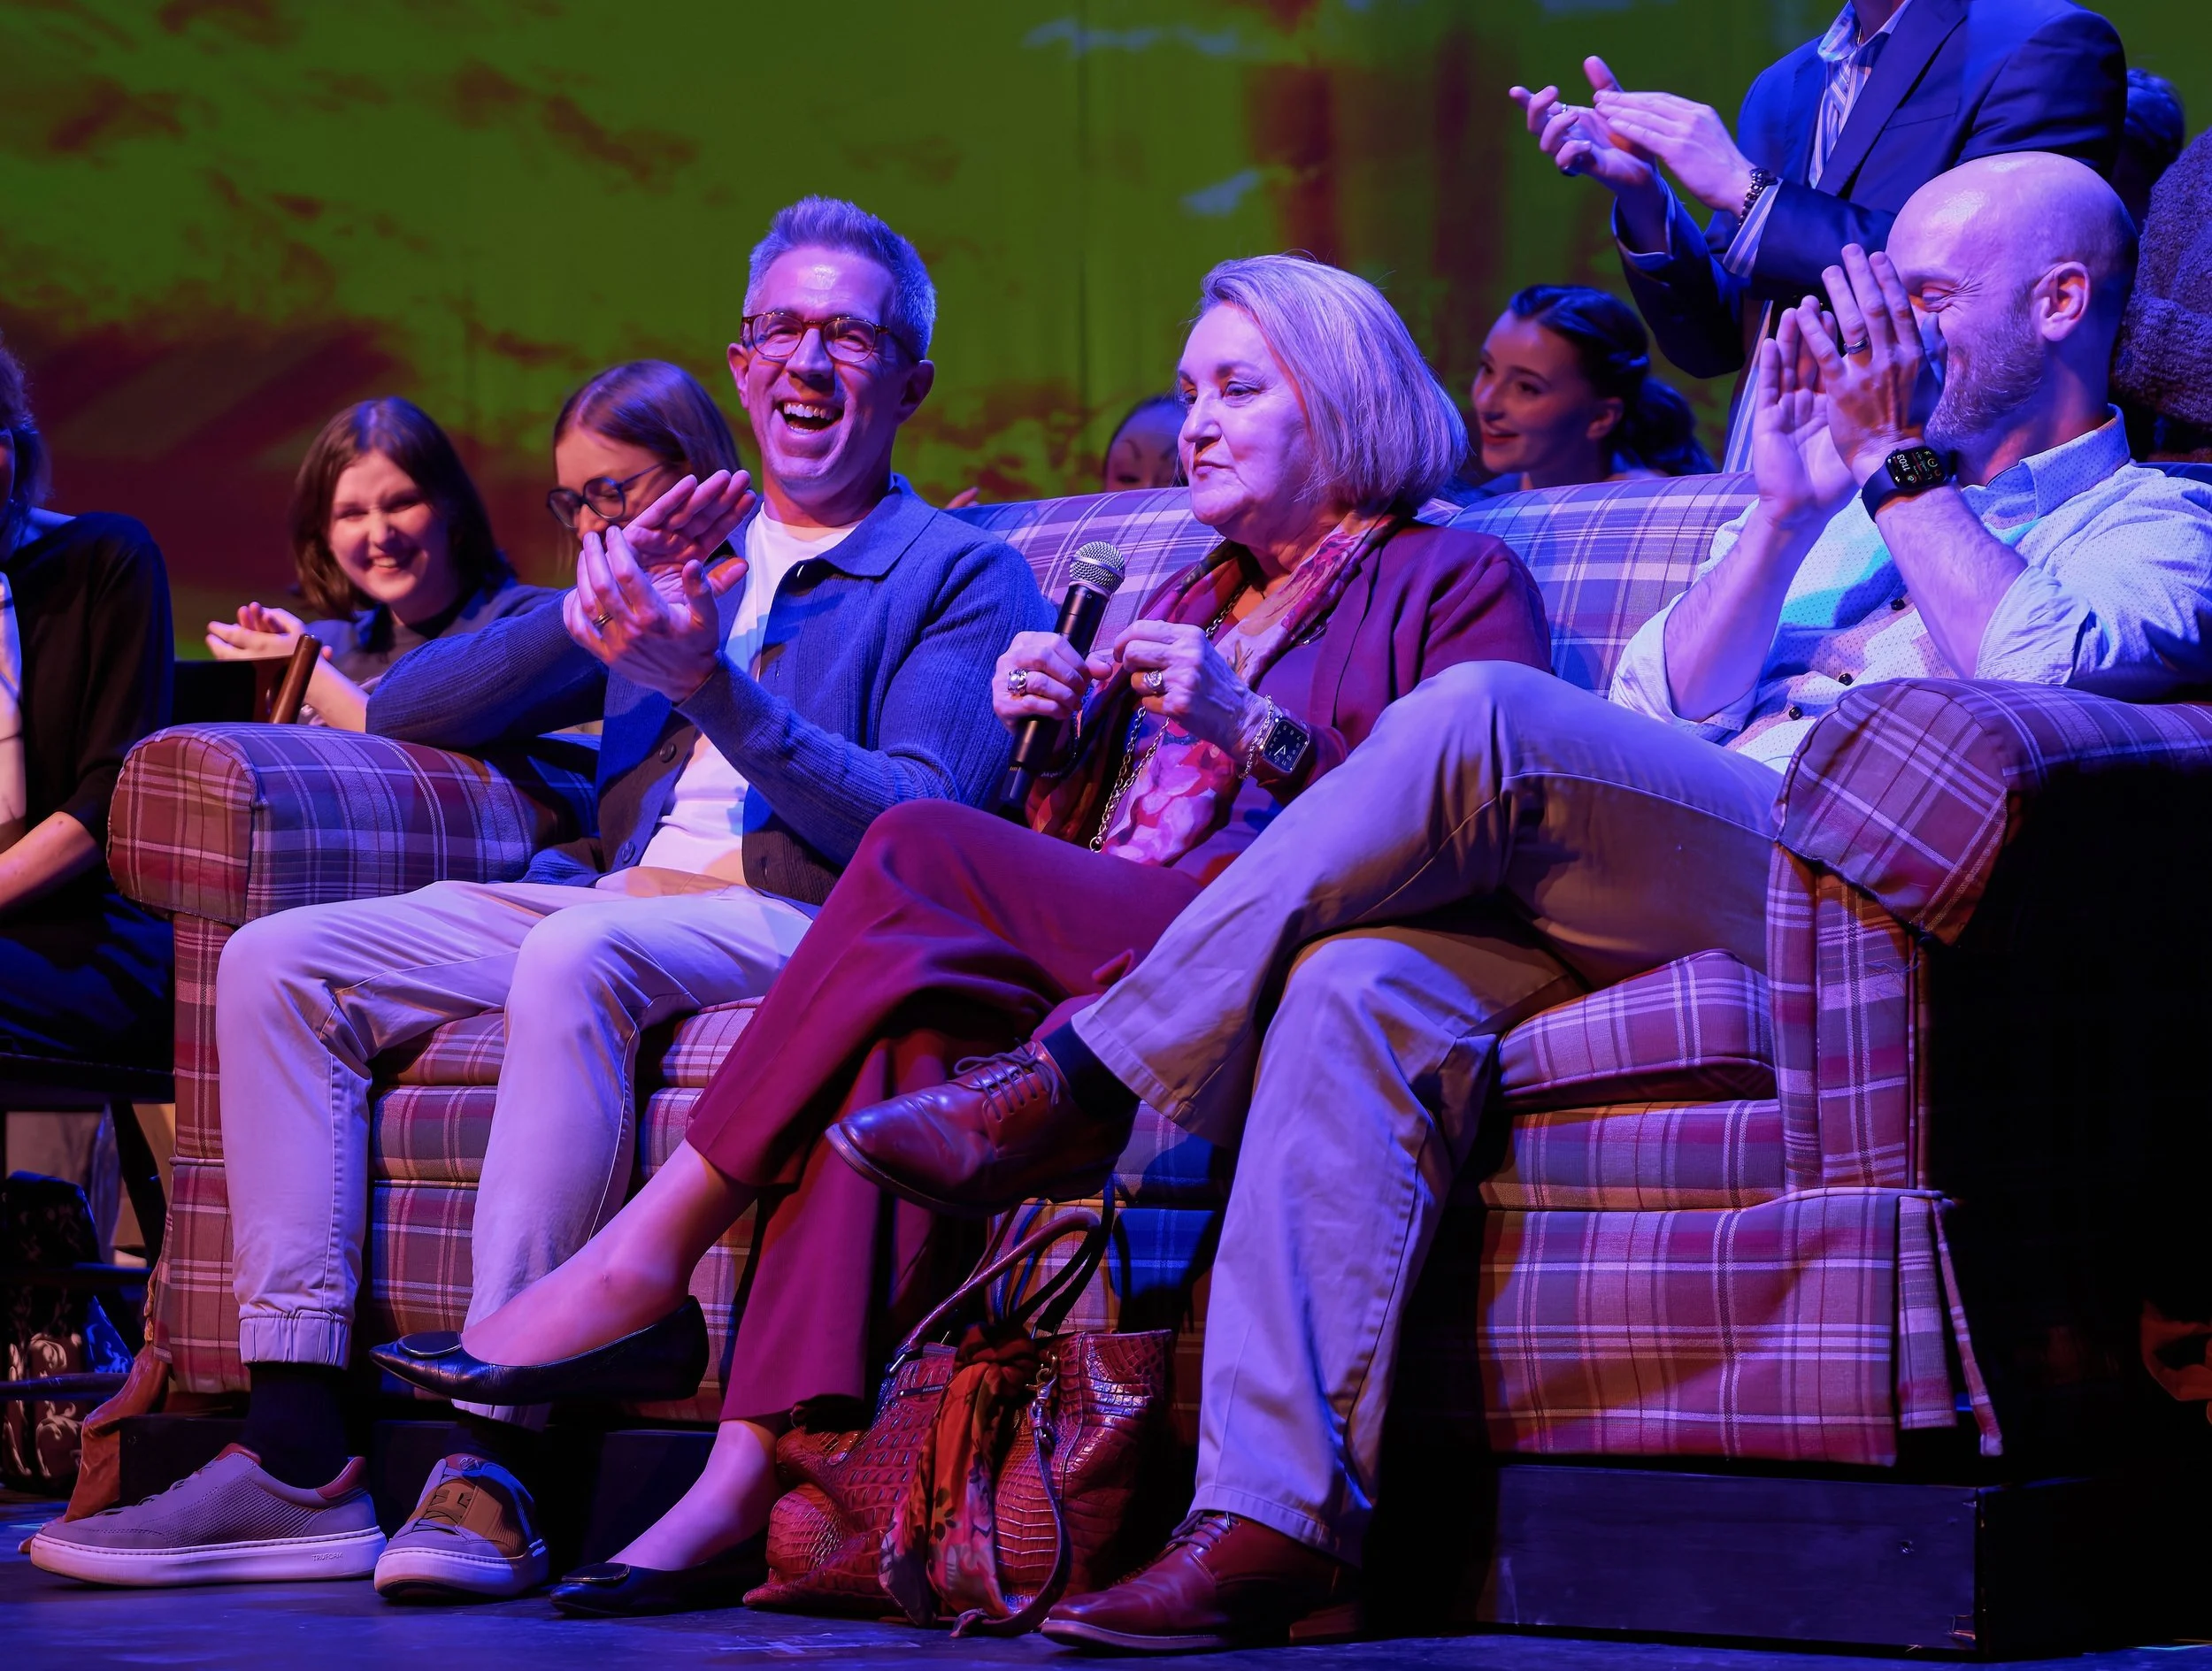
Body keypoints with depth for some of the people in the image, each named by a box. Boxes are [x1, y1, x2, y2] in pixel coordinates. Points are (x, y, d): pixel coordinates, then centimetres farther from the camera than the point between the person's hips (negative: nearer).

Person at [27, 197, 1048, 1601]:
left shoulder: (964, 576, 8)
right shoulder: (679, 553, 25)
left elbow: (920, 829, -10)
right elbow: (405, 714, 17)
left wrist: (713, 683, -20)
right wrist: (591, 617, -2)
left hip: (804, 930, -6)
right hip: (612, 899, 6)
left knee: (579, 955, -38)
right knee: (280, 960, -14)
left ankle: (491, 1466, -39)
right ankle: (301, 1462, -22)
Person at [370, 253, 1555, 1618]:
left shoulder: (1457, 583, 12)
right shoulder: (1199, 596, 33)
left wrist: (1252, 726, -12)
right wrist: (1056, 732, 7)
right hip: (1101, 956, 6)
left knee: (924, 856, -26)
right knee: (899, 1016, -29)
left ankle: (652, 1251, -23)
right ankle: (760, 1470, -40)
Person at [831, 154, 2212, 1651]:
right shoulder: (1861, 510, 36)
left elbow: (2053, 672, -8)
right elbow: (1669, 704, 21)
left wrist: (1905, 466, -1)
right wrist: (1785, 508, 9)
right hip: (1656, 898, 6)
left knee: (1487, 719, -28)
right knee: (1364, 988, -26)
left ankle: (1089, 1082, -20)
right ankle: (1277, 1517, -33)